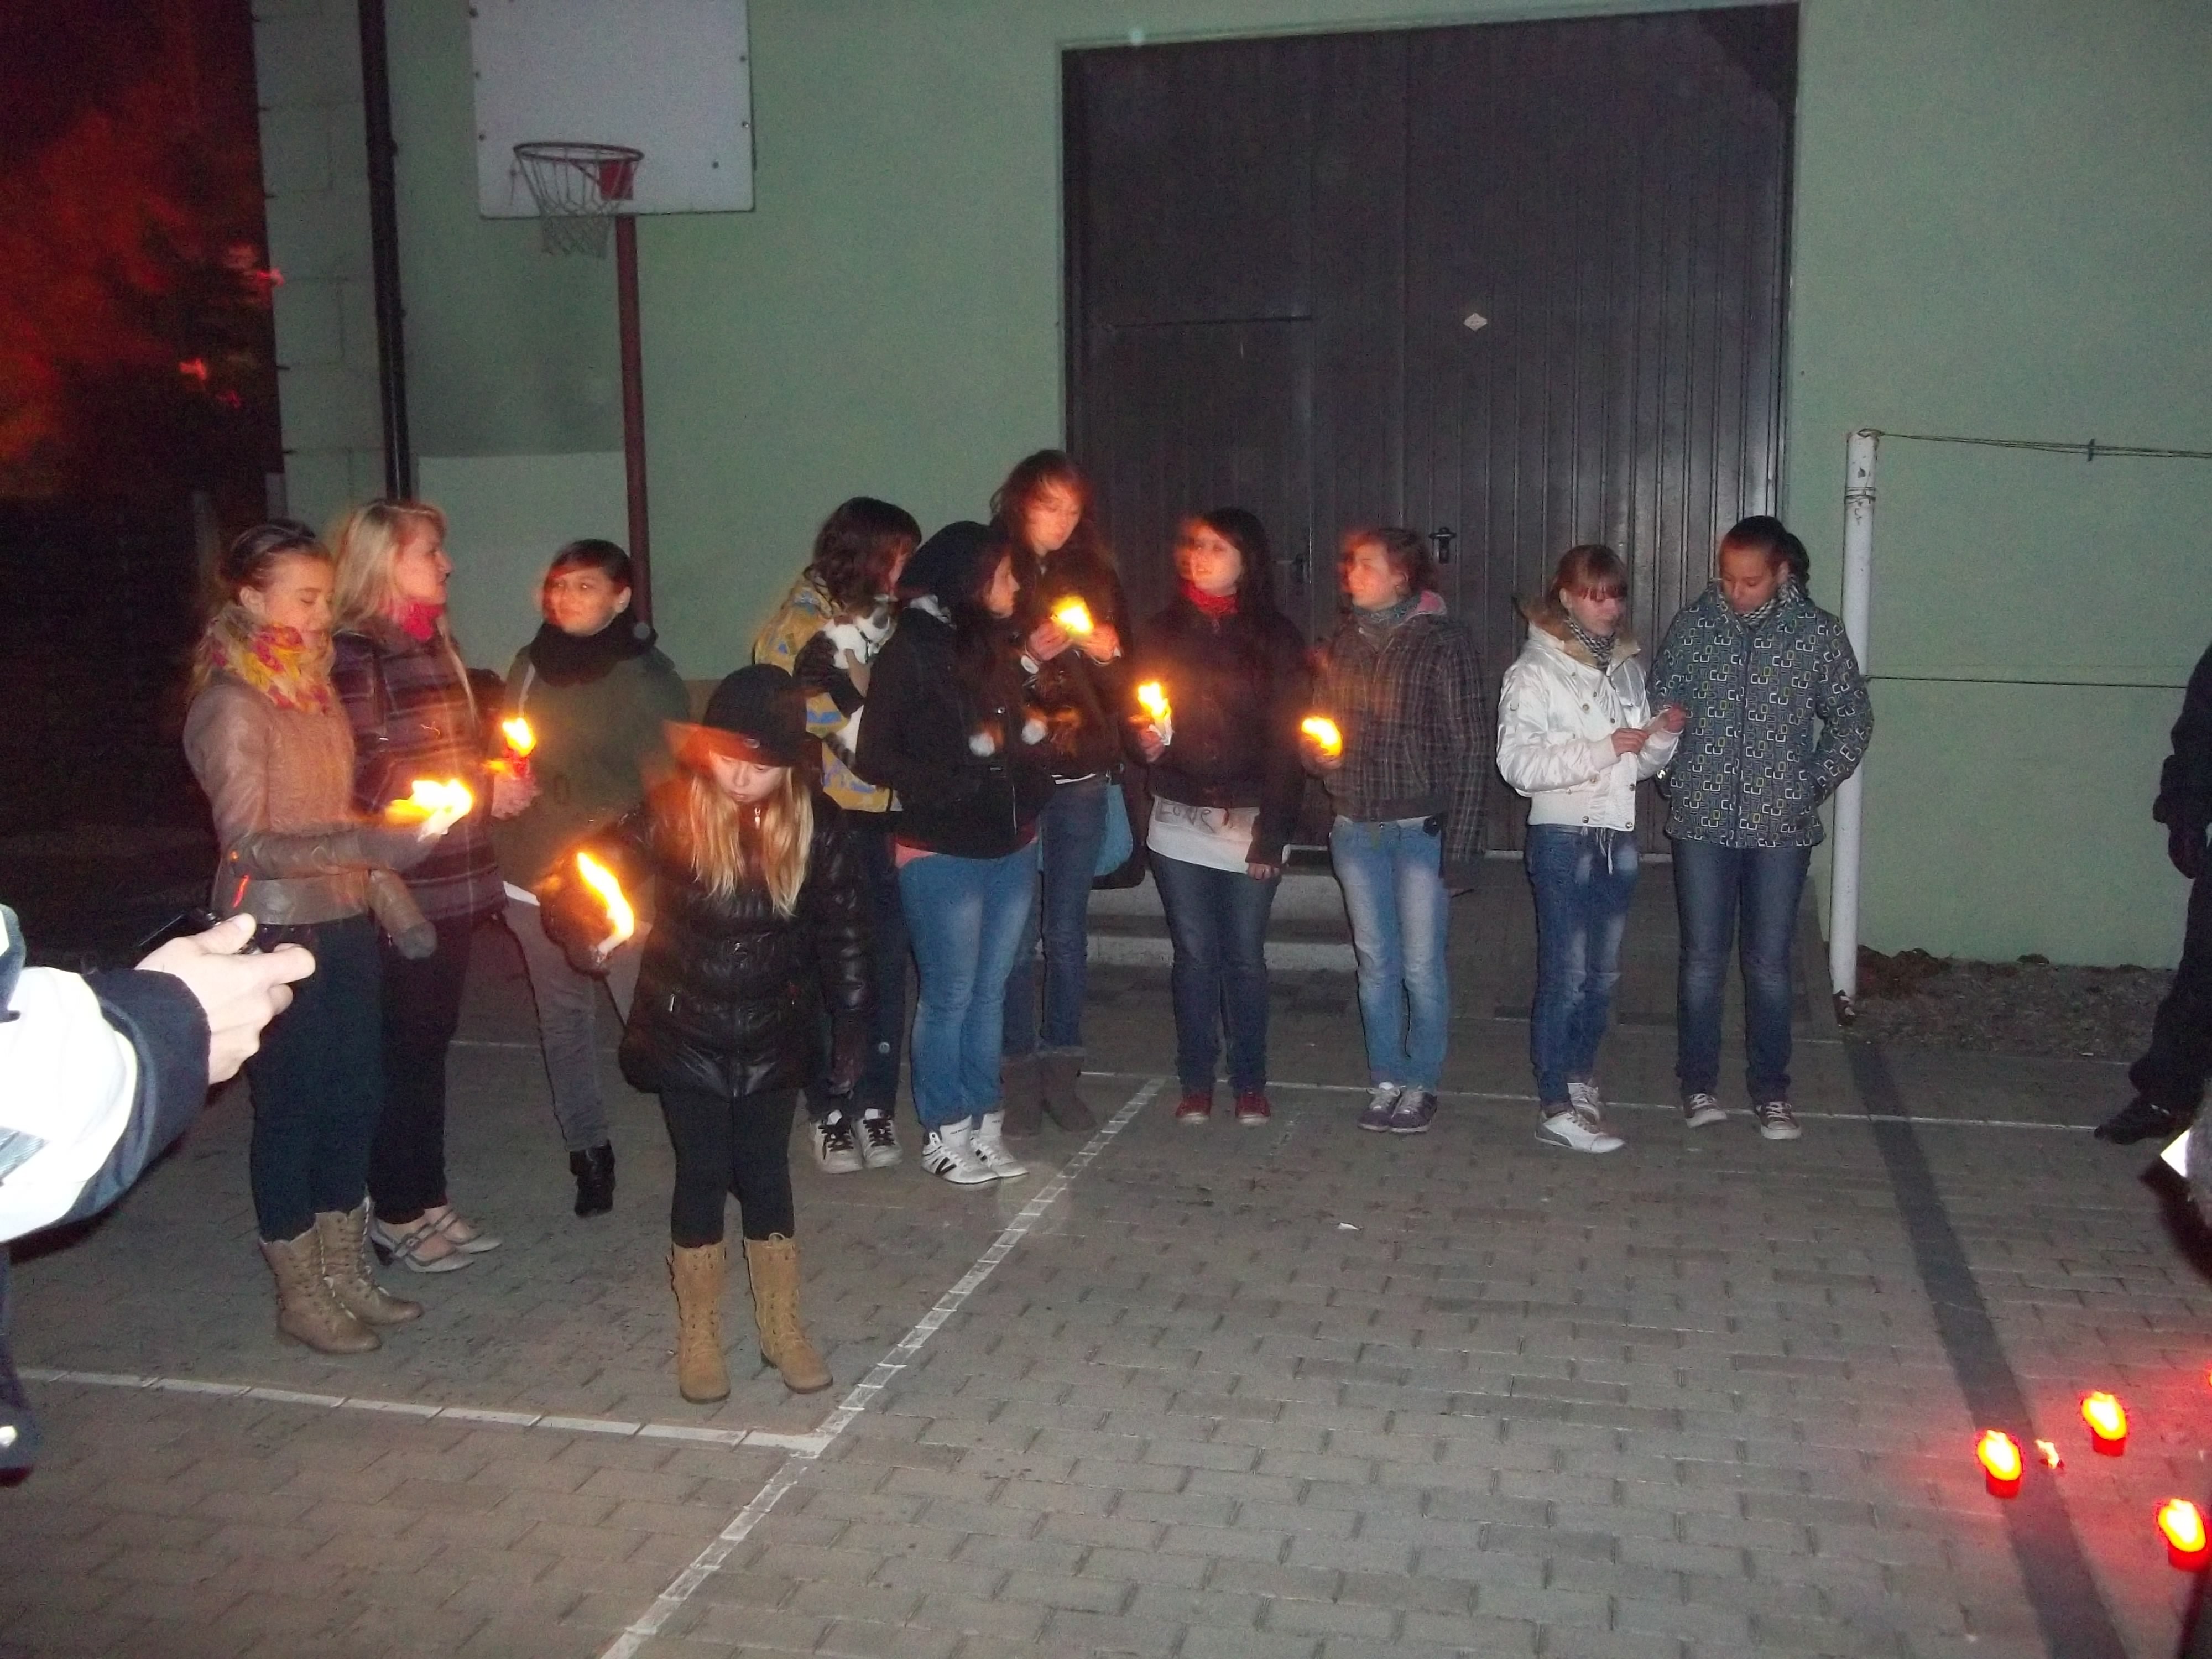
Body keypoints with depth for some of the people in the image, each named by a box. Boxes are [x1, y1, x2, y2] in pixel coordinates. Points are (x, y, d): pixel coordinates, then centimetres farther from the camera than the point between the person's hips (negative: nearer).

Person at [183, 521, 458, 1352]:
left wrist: (392, 899, 9)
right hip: (275, 934, -7)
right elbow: (247, 842, -20)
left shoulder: (316, 686, 9)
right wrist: (375, 846, -30)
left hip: (345, 925, 7)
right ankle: (301, 1297, 19)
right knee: (292, 1106, 3)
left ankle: (343, 1273, 28)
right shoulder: (231, 706, -14)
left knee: (355, 1095, 13)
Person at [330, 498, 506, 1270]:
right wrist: (479, 787, -14)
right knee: (406, 1047, 2)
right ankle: (397, 1213, 16)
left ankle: (428, 1200, 25)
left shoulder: (436, 644, 14)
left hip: (452, 881, 8)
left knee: (431, 1040, 15)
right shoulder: (353, 654, -12)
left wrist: (496, 778, 3)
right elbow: (366, 777, -18)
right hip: (397, 887, -8)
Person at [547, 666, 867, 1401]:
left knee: (766, 1174, 9)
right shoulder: (668, 814, -14)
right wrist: (585, 928, -37)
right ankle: (698, 1333, 25)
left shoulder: (817, 825, -10)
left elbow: (843, 931, -2)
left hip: (772, 1036, 1)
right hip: (684, 1033, -1)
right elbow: (589, 878, -15)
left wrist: (852, 1026, -1)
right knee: (702, 1175, 7)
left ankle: (781, 1326, 27)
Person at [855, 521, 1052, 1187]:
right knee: (949, 996, 2)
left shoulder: (999, 646, 10)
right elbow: (876, 758, -11)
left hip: (1012, 849, 6)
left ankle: (984, 1122, 22)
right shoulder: (910, 653, -9)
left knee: (991, 990, 12)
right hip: (943, 855, -6)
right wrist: (953, 779, -16)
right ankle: (944, 1131, 15)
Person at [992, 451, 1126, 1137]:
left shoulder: (1095, 578, 12)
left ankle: (1061, 1071, 16)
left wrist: (1107, 652, -6)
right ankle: (1021, 1073, 10)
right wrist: (1028, 654, -18)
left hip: (1083, 776, 4)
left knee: (1068, 929, 7)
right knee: (1017, 931, 0)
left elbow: (1121, 687, 14)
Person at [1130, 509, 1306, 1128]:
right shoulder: (1164, 631, 8)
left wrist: (1271, 833, -10)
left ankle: (1250, 1083, 16)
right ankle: (1195, 1083, 15)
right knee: (1194, 955, 5)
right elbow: (1136, 717, 12)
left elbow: (1286, 740, -4)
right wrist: (1143, 738, -13)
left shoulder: (1276, 638, 0)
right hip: (1179, 820, 2)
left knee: (1245, 956, 3)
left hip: (1249, 820, -2)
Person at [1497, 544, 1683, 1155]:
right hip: (1562, 836, -6)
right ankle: (1556, 1108, 0)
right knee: (1566, 974, -6)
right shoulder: (1536, 671, -8)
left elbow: (1641, 763, 17)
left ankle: (1579, 1079, 29)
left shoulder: (1627, 667, 12)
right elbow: (1517, 761, -18)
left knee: (1603, 973, 13)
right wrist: (1603, 749, -21)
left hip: (1618, 835, 6)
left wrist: (1662, 734, -4)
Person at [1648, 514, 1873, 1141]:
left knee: (1769, 964, 7)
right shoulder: (1692, 624, 0)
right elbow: (1659, 707, 7)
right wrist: (1677, 782, -3)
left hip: (1781, 827, 0)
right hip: (1702, 822, 1)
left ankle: (1770, 1091, 19)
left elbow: (1852, 720, 6)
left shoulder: (1818, 632, -2)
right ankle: (1698, 1084, 18)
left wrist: (1811, 787, 0)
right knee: (1702, 959, 6)